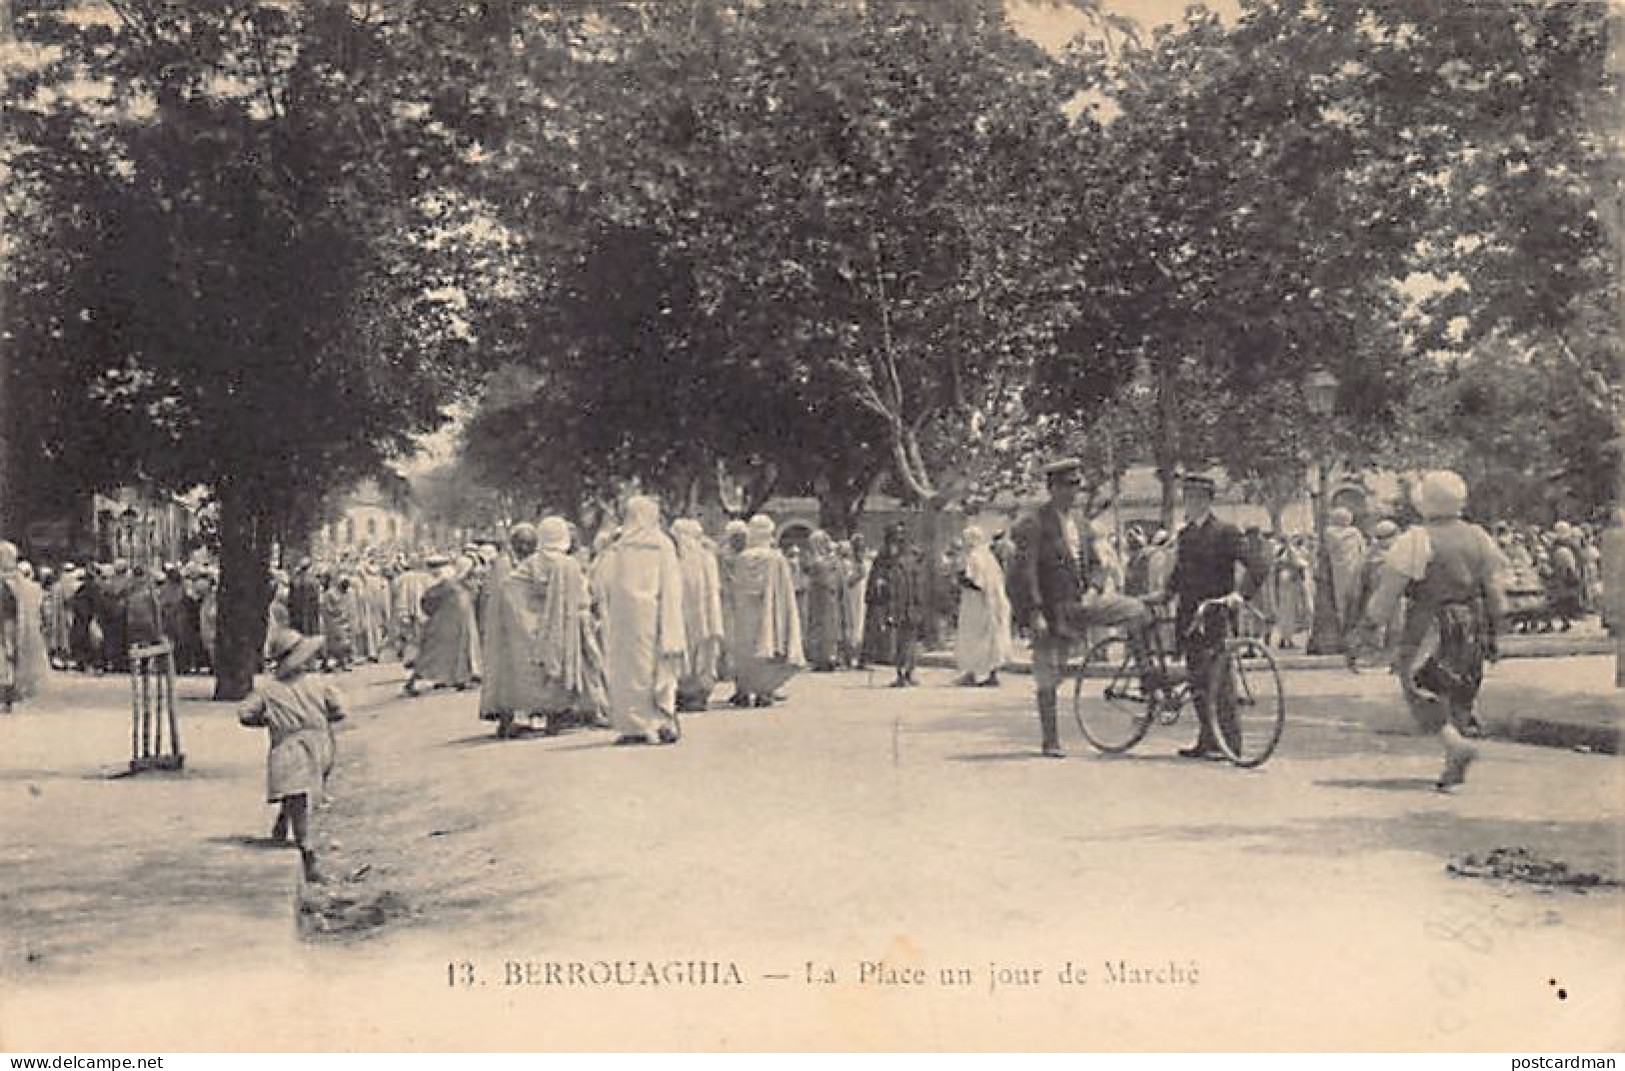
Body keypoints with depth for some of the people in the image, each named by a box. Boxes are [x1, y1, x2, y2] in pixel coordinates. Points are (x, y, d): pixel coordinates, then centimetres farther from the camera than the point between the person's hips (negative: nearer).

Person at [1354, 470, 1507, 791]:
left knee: (1422, 689, 0)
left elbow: (1390, 587, -9)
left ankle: (1456, 744, -19)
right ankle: (1454, 766, 12)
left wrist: (1369, 624, 1)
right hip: (1472, 628, 6)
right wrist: (1493, 633, 18)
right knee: (1459, 693, 13)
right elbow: (1494, 588, 10)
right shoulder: (1478, 538, 7)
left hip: (1431, 624, -6)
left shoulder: (1417, 541, -11)